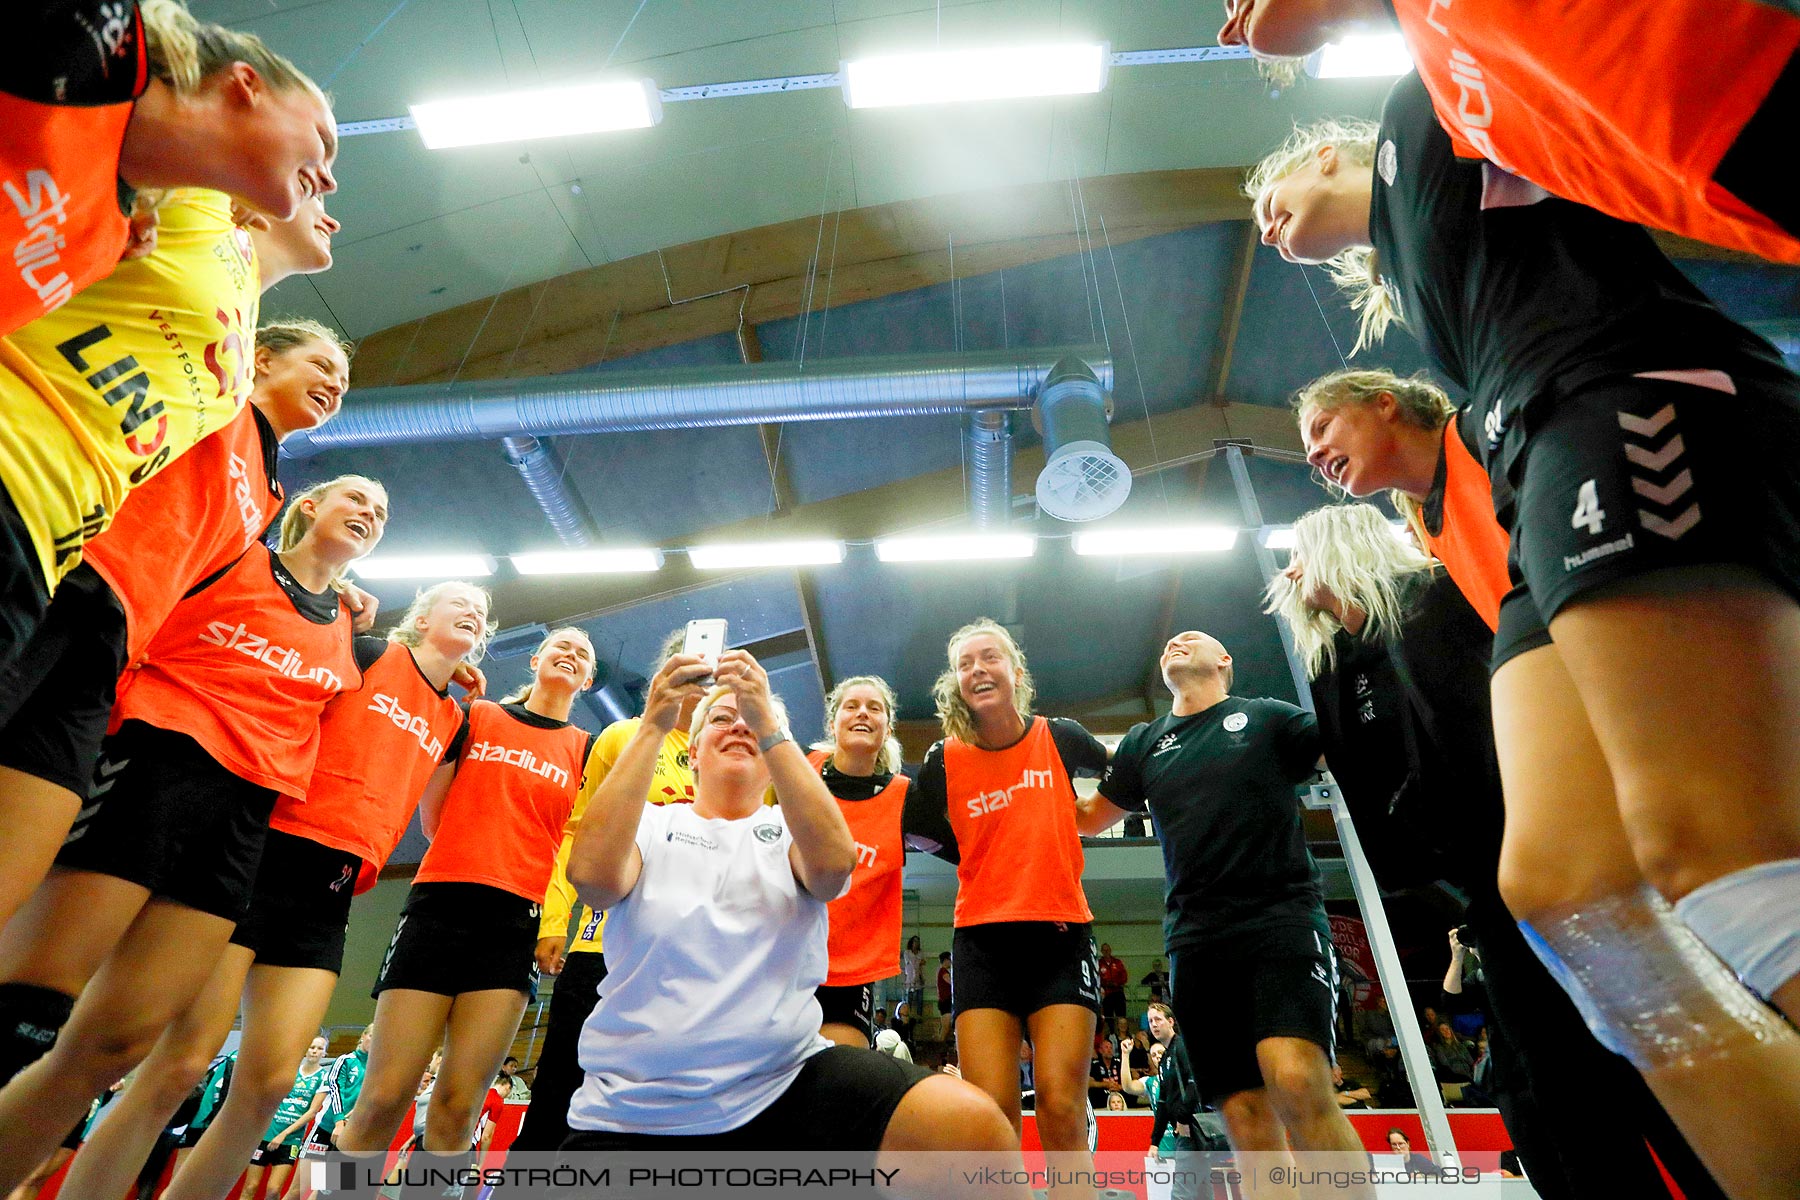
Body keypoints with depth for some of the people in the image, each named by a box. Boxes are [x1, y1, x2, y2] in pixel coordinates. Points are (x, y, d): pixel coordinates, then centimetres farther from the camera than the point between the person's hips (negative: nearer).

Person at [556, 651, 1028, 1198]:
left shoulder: (788, 828, 8)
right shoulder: (651, 824, 8)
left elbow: (833, 864, -15)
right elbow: (592, 874, -15)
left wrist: (768, 723, -18)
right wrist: (652, 725, -15)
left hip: (789, 1082, -1)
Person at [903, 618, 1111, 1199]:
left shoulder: (1061, 737, 2)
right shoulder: (943, 761, -1)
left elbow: (1119, 776, 22)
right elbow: (917, 834, 8)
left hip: (1062, 933, 0)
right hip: (982, 939, 0)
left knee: (1062, 1111, -6)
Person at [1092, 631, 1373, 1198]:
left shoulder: (1267, 718, 7)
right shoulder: (1143, 743, 15)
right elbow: (1091, 818, 25)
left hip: (1282, 918, -3)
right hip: (1196, 939, 4)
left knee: (1297, 1082, -25)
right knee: (1246, 1117, 1)